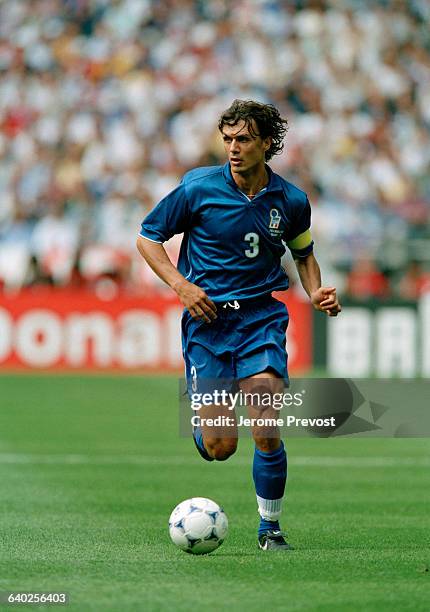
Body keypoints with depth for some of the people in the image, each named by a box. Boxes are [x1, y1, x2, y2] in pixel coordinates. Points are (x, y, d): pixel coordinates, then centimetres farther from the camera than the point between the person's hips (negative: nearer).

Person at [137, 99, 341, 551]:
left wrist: (316, 293, 1)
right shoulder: (199, 188, -7)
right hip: (207, 316, -1)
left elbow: (303, 254, 20)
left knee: (267, 433, -14)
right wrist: (181, 285, -10)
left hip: (261, 317, 1)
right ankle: (201, 414, 33)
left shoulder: (291, 201, 1)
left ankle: (270, 526, 7)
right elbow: (148, 237, 3)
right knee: (219, 447, -6)